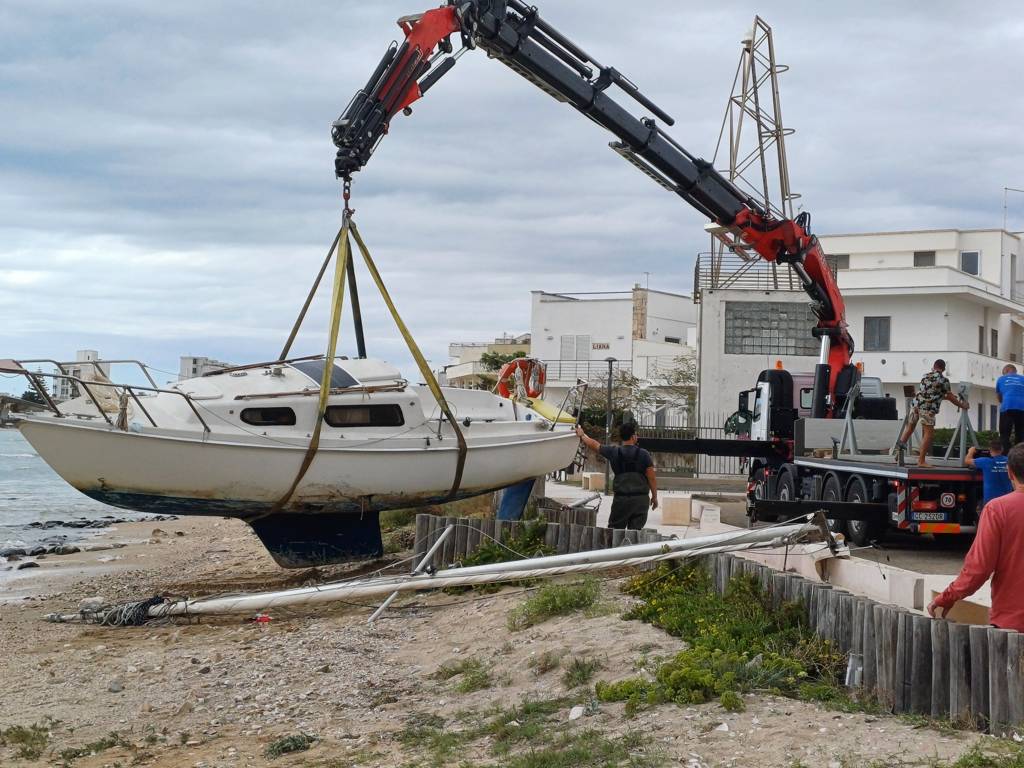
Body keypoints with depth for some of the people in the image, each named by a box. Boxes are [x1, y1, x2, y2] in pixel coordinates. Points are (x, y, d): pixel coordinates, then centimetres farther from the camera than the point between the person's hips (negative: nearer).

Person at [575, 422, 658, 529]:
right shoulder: (643, 454, -3)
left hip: (621, 498, 0)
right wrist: (654, 497, 8)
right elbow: (652, 478, -4)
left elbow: (594, 445, 16)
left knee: (614, 530, 4)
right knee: (635, 530, 2)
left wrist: (582, 435, 35)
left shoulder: (614, 452, 1)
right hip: (641, 499, 0)